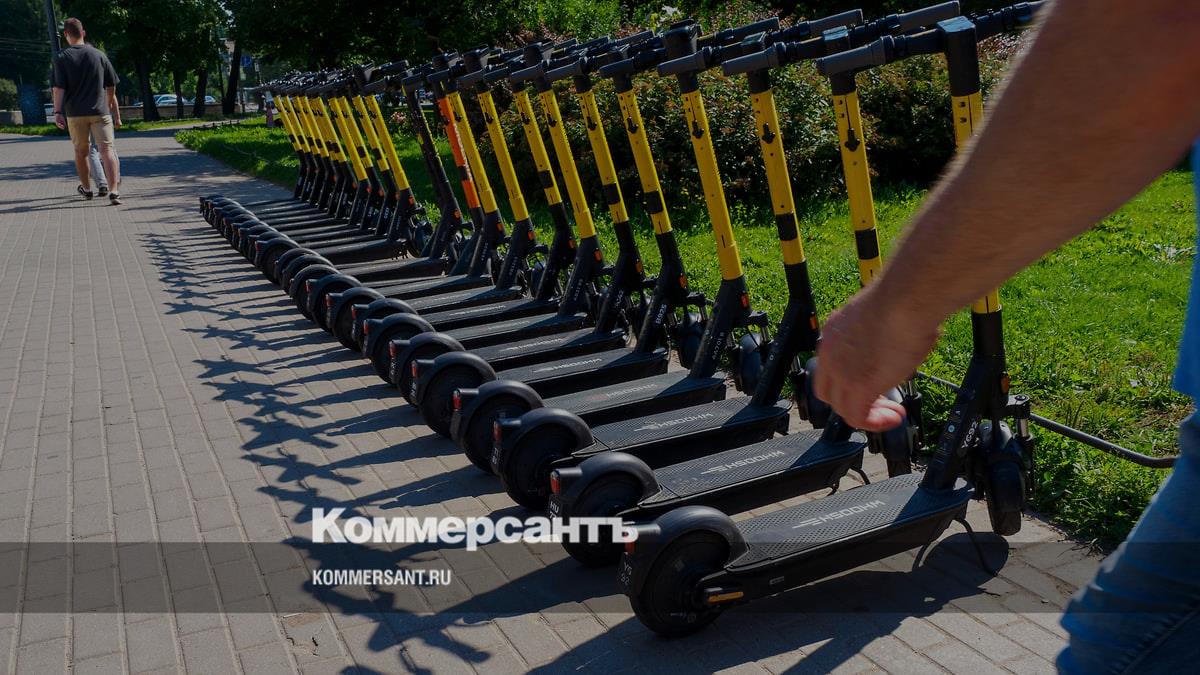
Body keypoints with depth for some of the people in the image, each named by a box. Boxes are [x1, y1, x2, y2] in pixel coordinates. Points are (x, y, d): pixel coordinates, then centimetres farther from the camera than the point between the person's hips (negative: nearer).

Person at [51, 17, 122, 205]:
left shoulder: (61, 58, 0)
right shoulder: (99, 55, 4)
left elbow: (59, 88, -8)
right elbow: (111, 87, 8)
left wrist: (58, 112, -9)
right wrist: (115, 112, 18)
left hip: (75, 113, 0)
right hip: (100, 112, 0)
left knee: (80, 151, 16)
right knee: (107, 150, -8)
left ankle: (86, 188, 31)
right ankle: (113, 190, -23)